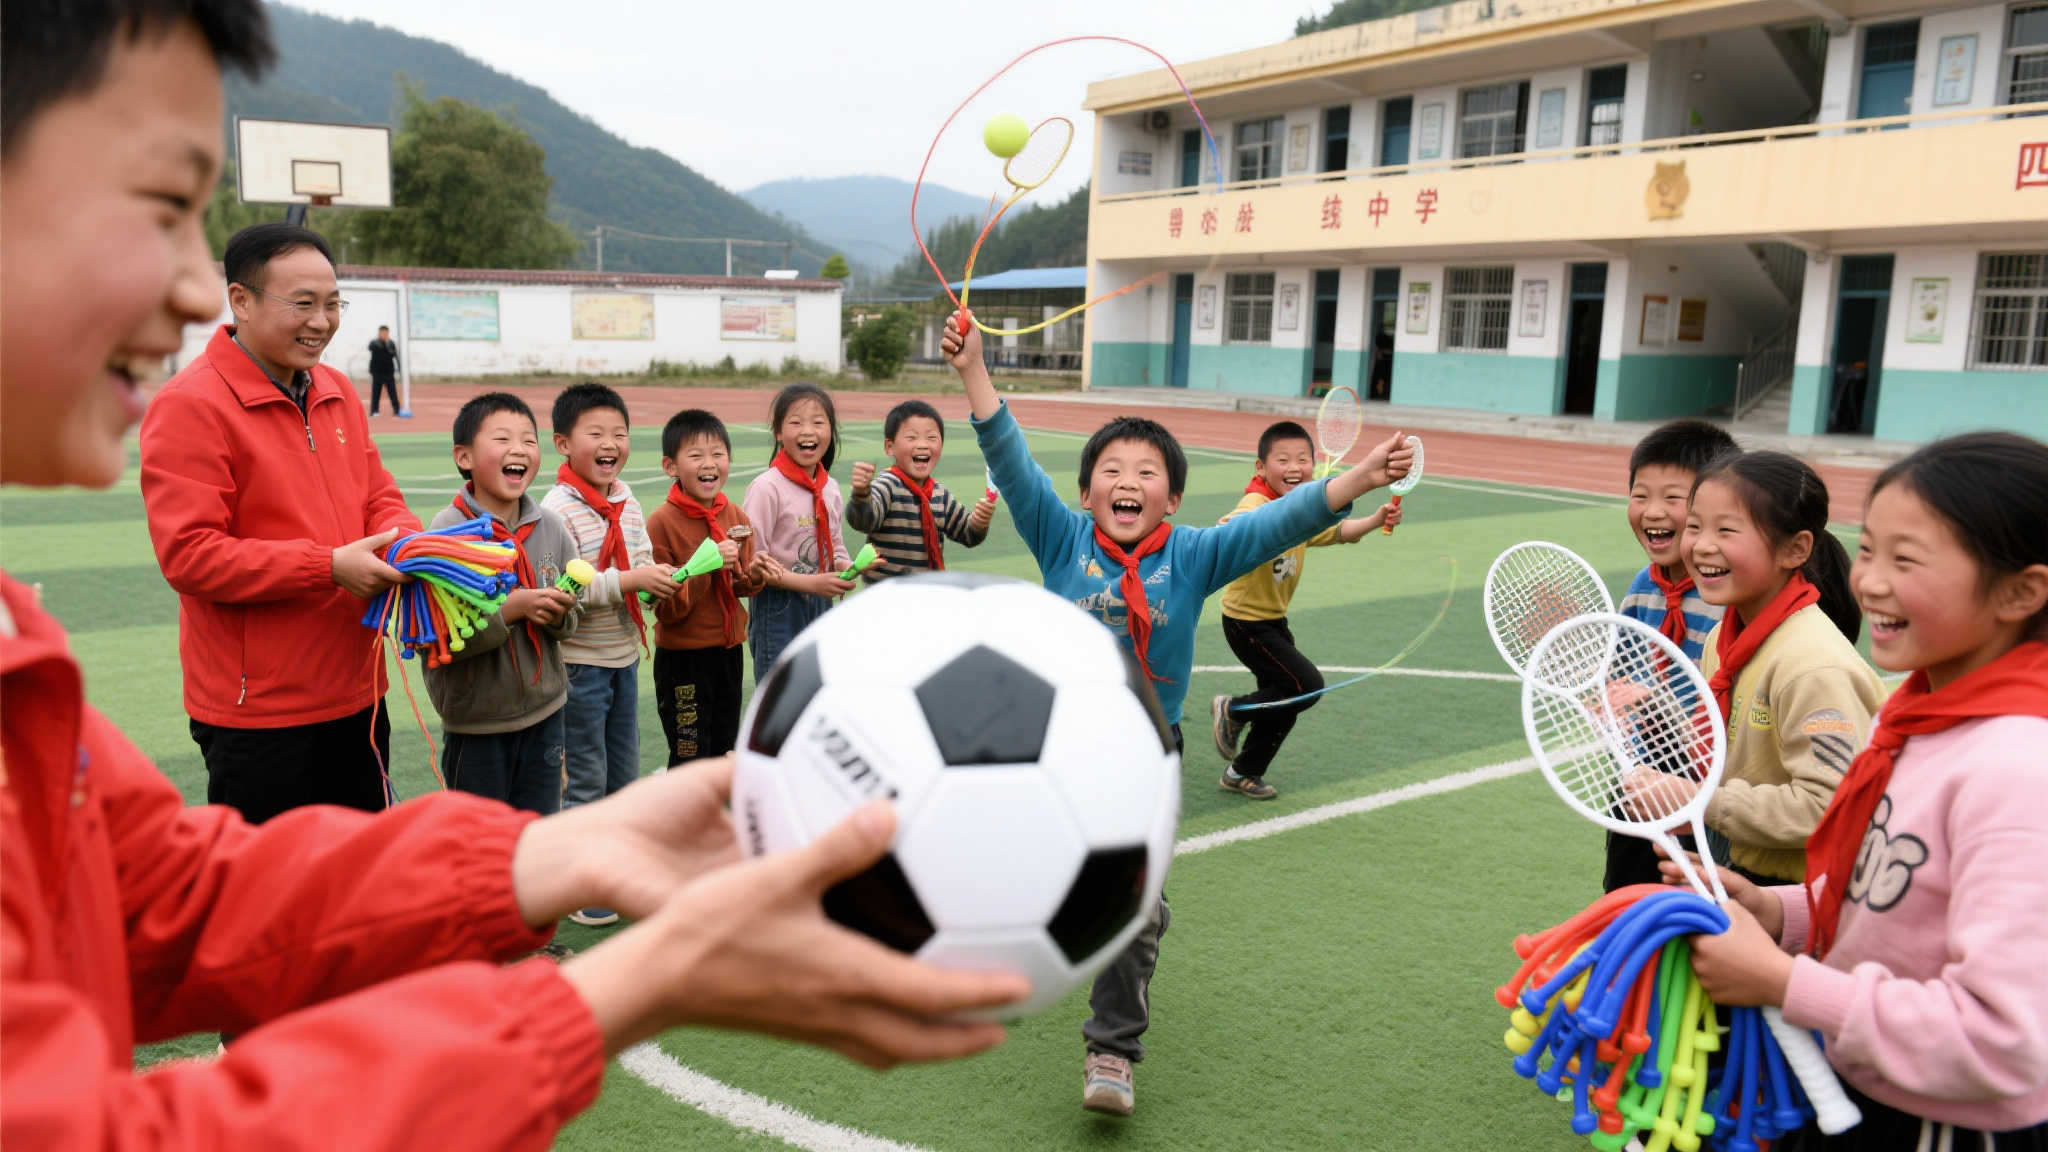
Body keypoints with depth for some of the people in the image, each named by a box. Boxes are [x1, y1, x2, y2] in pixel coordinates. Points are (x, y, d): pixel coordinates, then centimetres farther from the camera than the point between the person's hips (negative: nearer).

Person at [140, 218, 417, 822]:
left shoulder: (337, 392, 9)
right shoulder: (188, 404, -14)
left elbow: (379, 496, 15)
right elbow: (189, 554, -19)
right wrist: (330, 567, -22)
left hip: (356, 697, 7)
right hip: (258, 715, -7)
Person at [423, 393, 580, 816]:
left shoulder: (551, 527, 0)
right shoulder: (448, 531, -15)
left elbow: (575, 610, 7)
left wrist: (558, 614, -14)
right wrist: (512, 608, -27)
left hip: (544, 711, 4)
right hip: (475, 721, -4)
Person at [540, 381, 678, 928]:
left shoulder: (626, 499, 5)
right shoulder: (559, 508, -18)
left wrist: (662, 576, -9)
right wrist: (631, 580, -27)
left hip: (624, 654, 7)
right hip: (580, 661, -7)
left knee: (625, 774, 18)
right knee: (586, 780, 4)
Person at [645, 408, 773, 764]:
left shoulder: (737, 517, 1)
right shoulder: (662, 521, -16)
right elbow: (666, 607, -16)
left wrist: (753, 577, -9)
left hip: (729, 650, 6)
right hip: (681, 657, -6)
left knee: (725, 750, 19)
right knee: (690, 759, 5)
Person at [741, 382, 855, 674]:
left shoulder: (830, 488, 5)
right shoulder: (766, 487, -15)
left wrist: (845, 567, -5)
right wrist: (810, 583, -22)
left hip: (821, 606, 7)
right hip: (778, 609, -7)